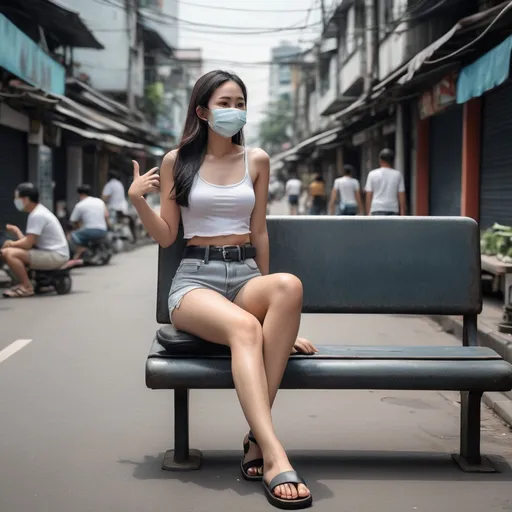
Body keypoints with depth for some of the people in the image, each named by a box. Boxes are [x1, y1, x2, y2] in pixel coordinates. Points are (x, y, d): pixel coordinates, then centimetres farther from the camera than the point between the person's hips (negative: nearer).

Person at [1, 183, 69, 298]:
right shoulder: (39, 211, 13)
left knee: (10, 254, -21)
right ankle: (24, 283, 14)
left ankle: (27, 287, -9)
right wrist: (16, 231, 3)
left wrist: (11, 243, -2)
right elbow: (29, 241, 12)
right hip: (54, 253, 10)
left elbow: (28, 244, -19)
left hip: (55, 256, -10)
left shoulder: (37, 215, -18)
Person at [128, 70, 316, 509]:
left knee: (289, 285, -36)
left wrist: (267, 294, 19)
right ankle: (274, 457, -45)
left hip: (245, 275, 2)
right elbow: (166, 237, 8)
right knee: (245, 328, -37)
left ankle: (257, 438, -34)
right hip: (195, 278, -2)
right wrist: (137, 200, -8)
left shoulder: (257, 161, 12)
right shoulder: (177, 161, 8)